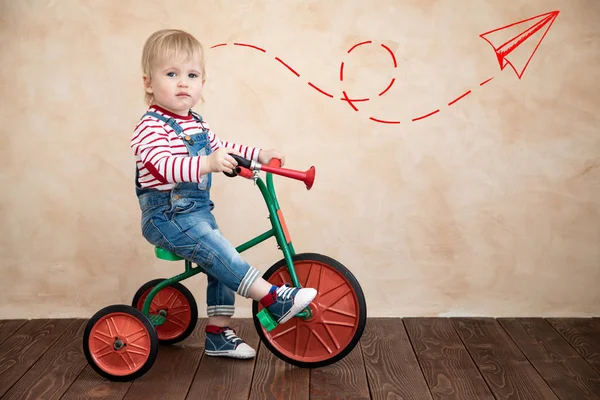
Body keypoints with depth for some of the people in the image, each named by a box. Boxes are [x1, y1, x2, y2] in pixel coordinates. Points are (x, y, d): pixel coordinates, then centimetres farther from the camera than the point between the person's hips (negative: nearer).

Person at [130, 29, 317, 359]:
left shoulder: (197, 124, 12)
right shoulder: (151, 127, -18)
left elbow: (219, 147, 27)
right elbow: (164, 165, -34)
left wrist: (259, 155, 18)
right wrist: (207, 164, -50)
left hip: (197, 211, 10)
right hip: (166, 215, -9)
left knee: (222, 267, 10)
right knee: (219, 254, -24)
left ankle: (218, 333, 21)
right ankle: (275, 299, -21)